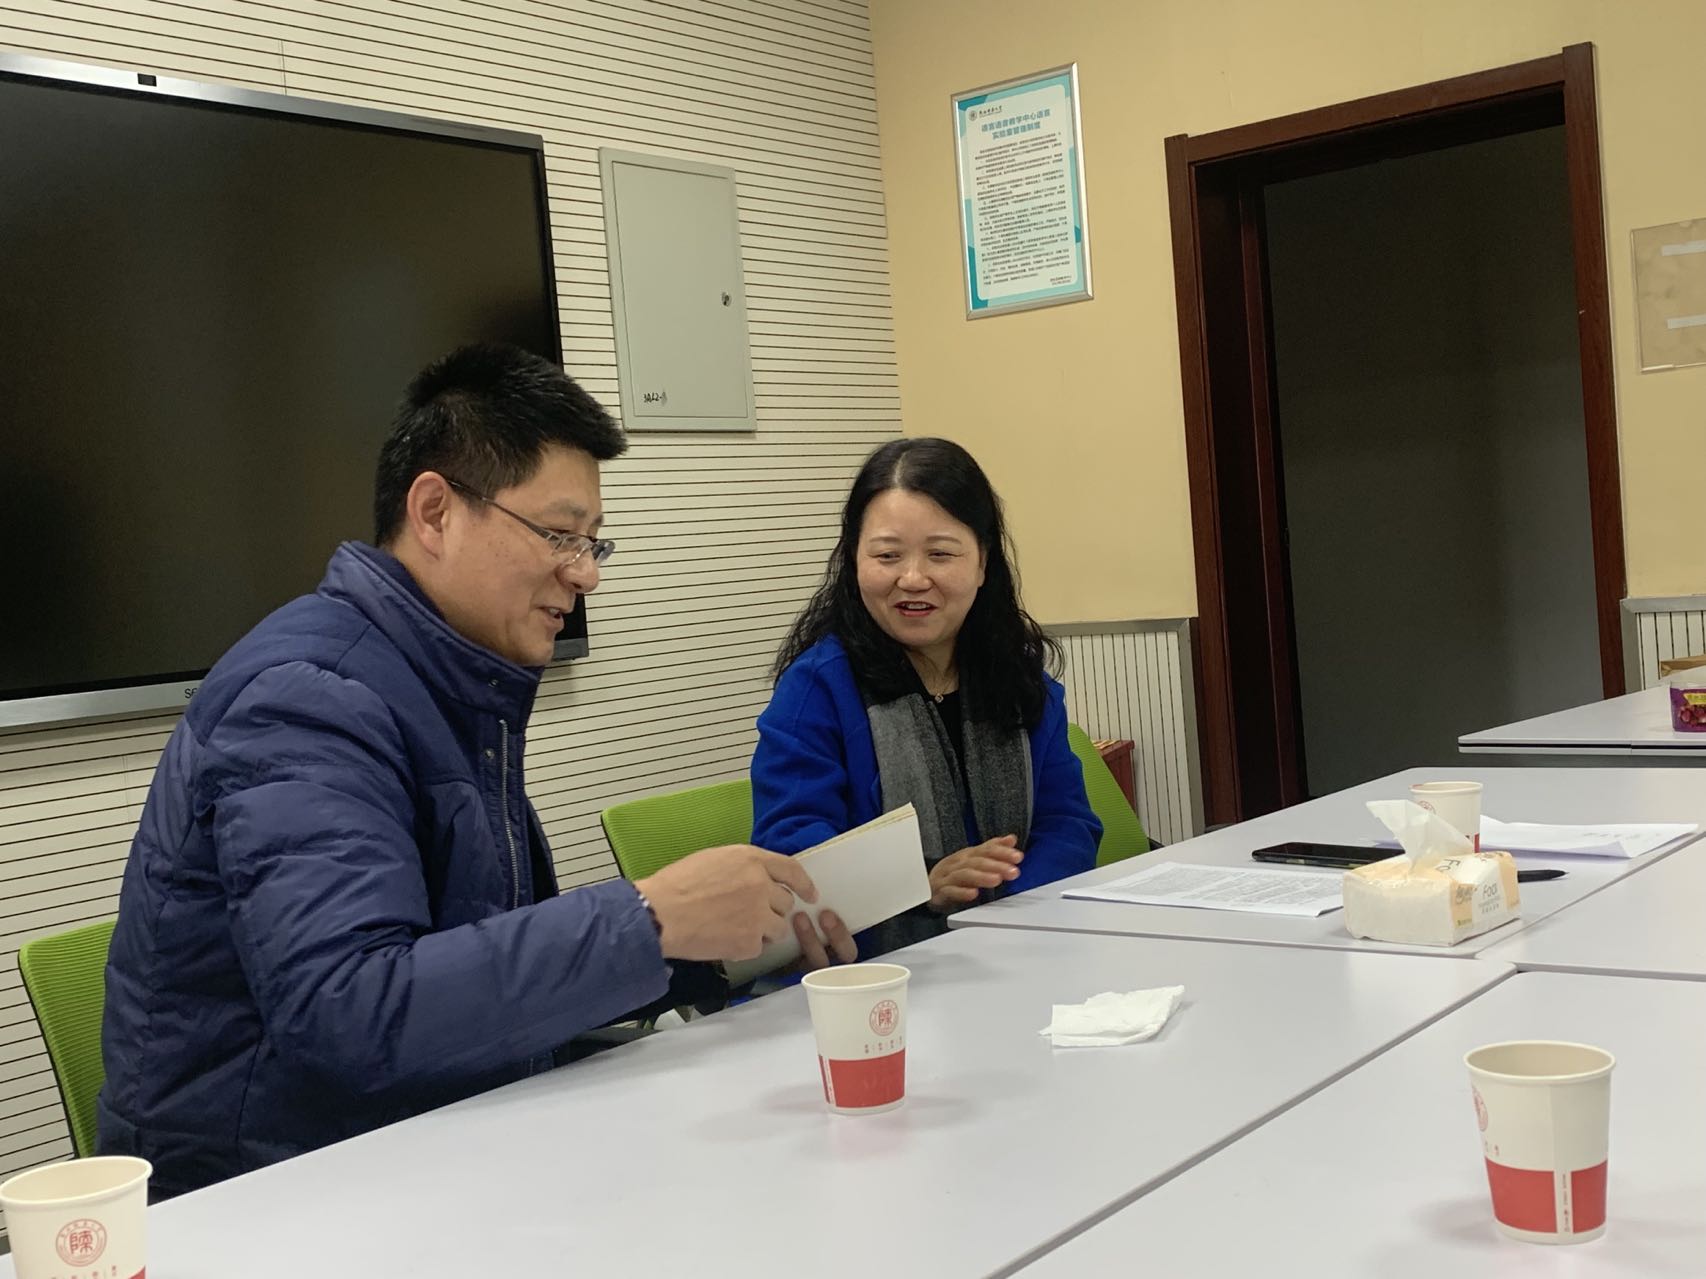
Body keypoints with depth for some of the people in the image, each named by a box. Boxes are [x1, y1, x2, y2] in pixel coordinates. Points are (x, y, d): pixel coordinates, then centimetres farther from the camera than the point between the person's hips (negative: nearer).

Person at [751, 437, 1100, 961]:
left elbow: (1067, 824, 6)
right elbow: (790, 845, -13)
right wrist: (923, 886, -29)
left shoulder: (1023, 677, 10)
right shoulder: (816, 687, -5)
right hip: (868, 978, -4)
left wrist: (1009, 900, -15)